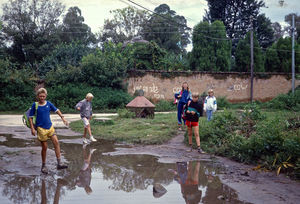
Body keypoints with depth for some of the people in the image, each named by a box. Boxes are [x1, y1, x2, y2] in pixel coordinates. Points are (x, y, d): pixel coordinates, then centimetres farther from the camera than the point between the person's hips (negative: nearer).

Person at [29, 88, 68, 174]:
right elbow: (30, 117, -3)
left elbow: (56, 110, 14)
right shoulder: (35, 105, -7)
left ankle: (59, 164, -4)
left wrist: (63, 118, 4)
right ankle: (43, 166, 19)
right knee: (44, 147, 2)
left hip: (50, 127, 4)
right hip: (41, 128, -3)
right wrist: (32, 128, -9)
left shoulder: (48, 103, 2)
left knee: (56, 142, -8)